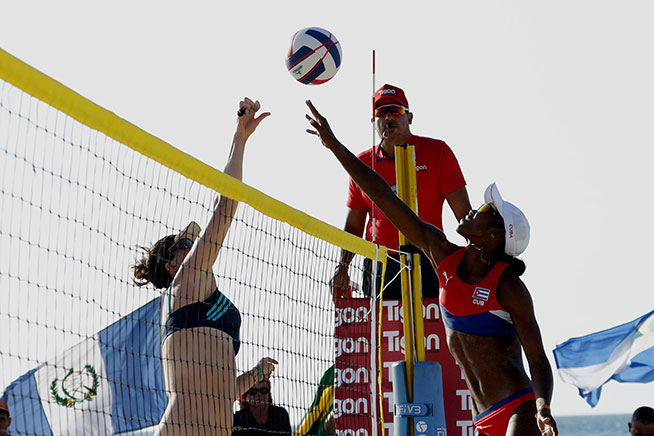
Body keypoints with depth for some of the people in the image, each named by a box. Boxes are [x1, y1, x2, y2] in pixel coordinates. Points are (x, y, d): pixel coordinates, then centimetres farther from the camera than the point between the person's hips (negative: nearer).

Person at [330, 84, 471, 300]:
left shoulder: (436, 152, 2)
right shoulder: (363, 163, 9)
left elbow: (464, 213, 0)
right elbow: (353, 226, 15)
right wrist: (343, 265, 0)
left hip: (427, 268, -2)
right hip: (378, 269, 2)